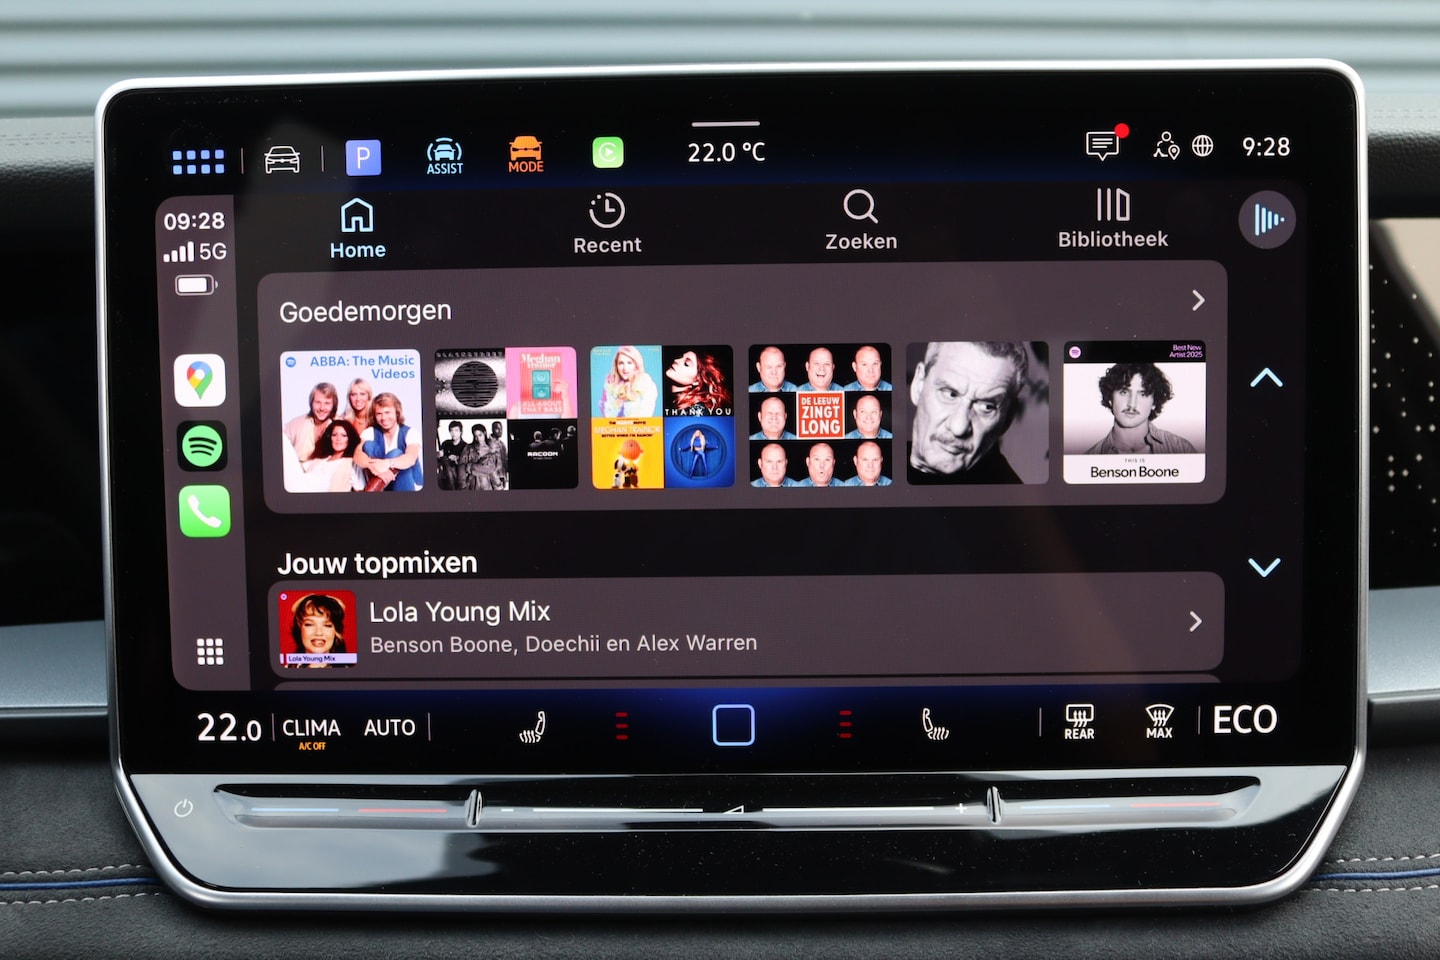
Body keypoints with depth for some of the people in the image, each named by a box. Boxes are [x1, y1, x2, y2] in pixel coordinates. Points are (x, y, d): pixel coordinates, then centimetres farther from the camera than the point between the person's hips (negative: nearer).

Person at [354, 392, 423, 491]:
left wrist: (387, 463, -49)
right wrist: (372, 465, -43)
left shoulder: (409, 432, -8)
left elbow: (411, 458, -29)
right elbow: (358, 455, -19)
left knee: (395, 454, -27)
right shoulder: (370, 432, 1)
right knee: (368, 445, -16)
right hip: (382, 486, 3)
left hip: (410, 484, -2)